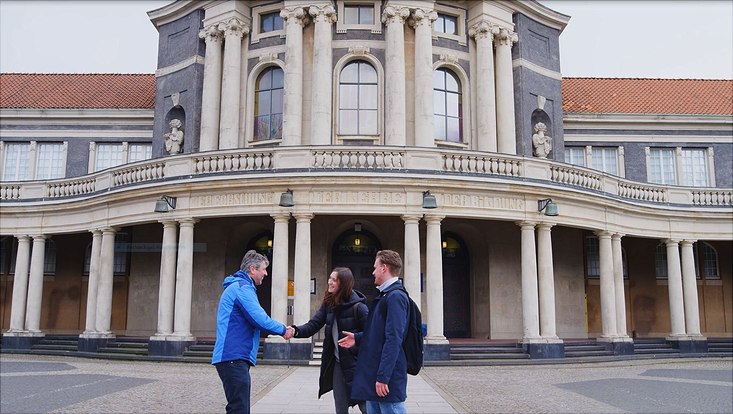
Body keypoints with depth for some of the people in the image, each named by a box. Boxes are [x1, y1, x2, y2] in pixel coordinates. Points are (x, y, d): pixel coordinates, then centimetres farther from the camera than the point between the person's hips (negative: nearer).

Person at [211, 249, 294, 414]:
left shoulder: (239, 286, 22)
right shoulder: (242, 287, -11)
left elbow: (253, 320, 25)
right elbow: (259, 319, -19)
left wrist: (281, 329, 15)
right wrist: (283, 329, -3)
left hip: (235, 358, 11)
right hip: (234, 357, -11)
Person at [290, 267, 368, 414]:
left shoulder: (358, 307, -16)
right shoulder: (328, 304, 2)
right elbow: (313, 325, -4)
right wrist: (296, 331, -20)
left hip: (356, 364, -6)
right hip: (338, 363, 6)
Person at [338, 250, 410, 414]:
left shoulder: (396, 297, -16)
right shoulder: (385, 296, 14)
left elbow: (393, 339, -22)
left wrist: (383, 377, -23)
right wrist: (358, 338, 8)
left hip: (387, 376, -10)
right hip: (373, 372, 10)